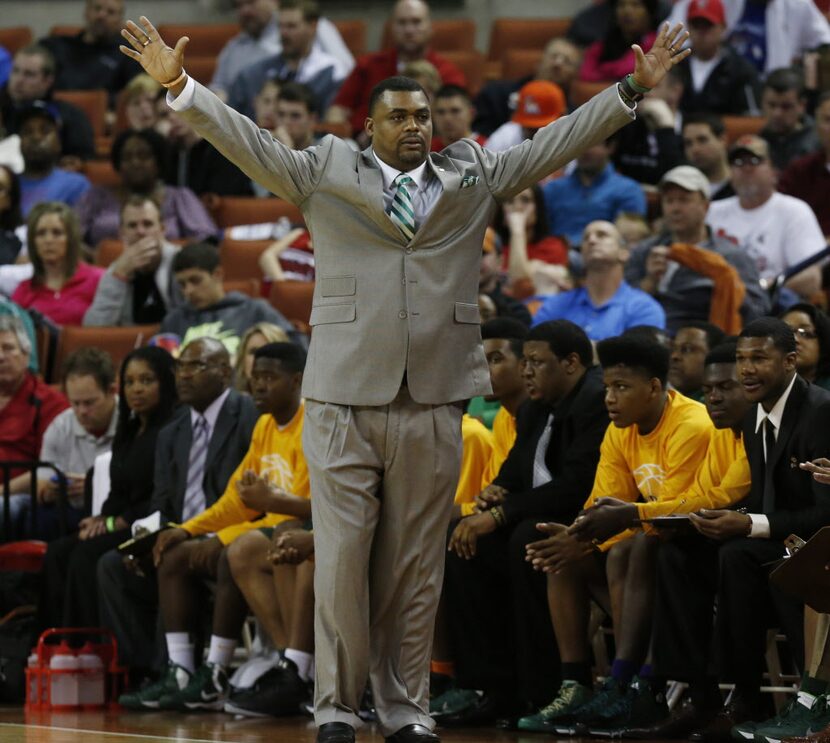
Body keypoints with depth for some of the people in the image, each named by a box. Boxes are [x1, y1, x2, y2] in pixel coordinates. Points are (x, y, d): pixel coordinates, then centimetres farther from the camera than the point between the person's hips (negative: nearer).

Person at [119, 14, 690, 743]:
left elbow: (557, 141, 14)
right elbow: (247, 138, 5)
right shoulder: (325, 173, 10)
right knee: (341, 559, -3)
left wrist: (634, 88, 9)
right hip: (344, 396, -1)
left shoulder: (472, 176, 15)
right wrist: (180, 86, -6)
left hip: (435, 401, 2)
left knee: (416, 568, 4)